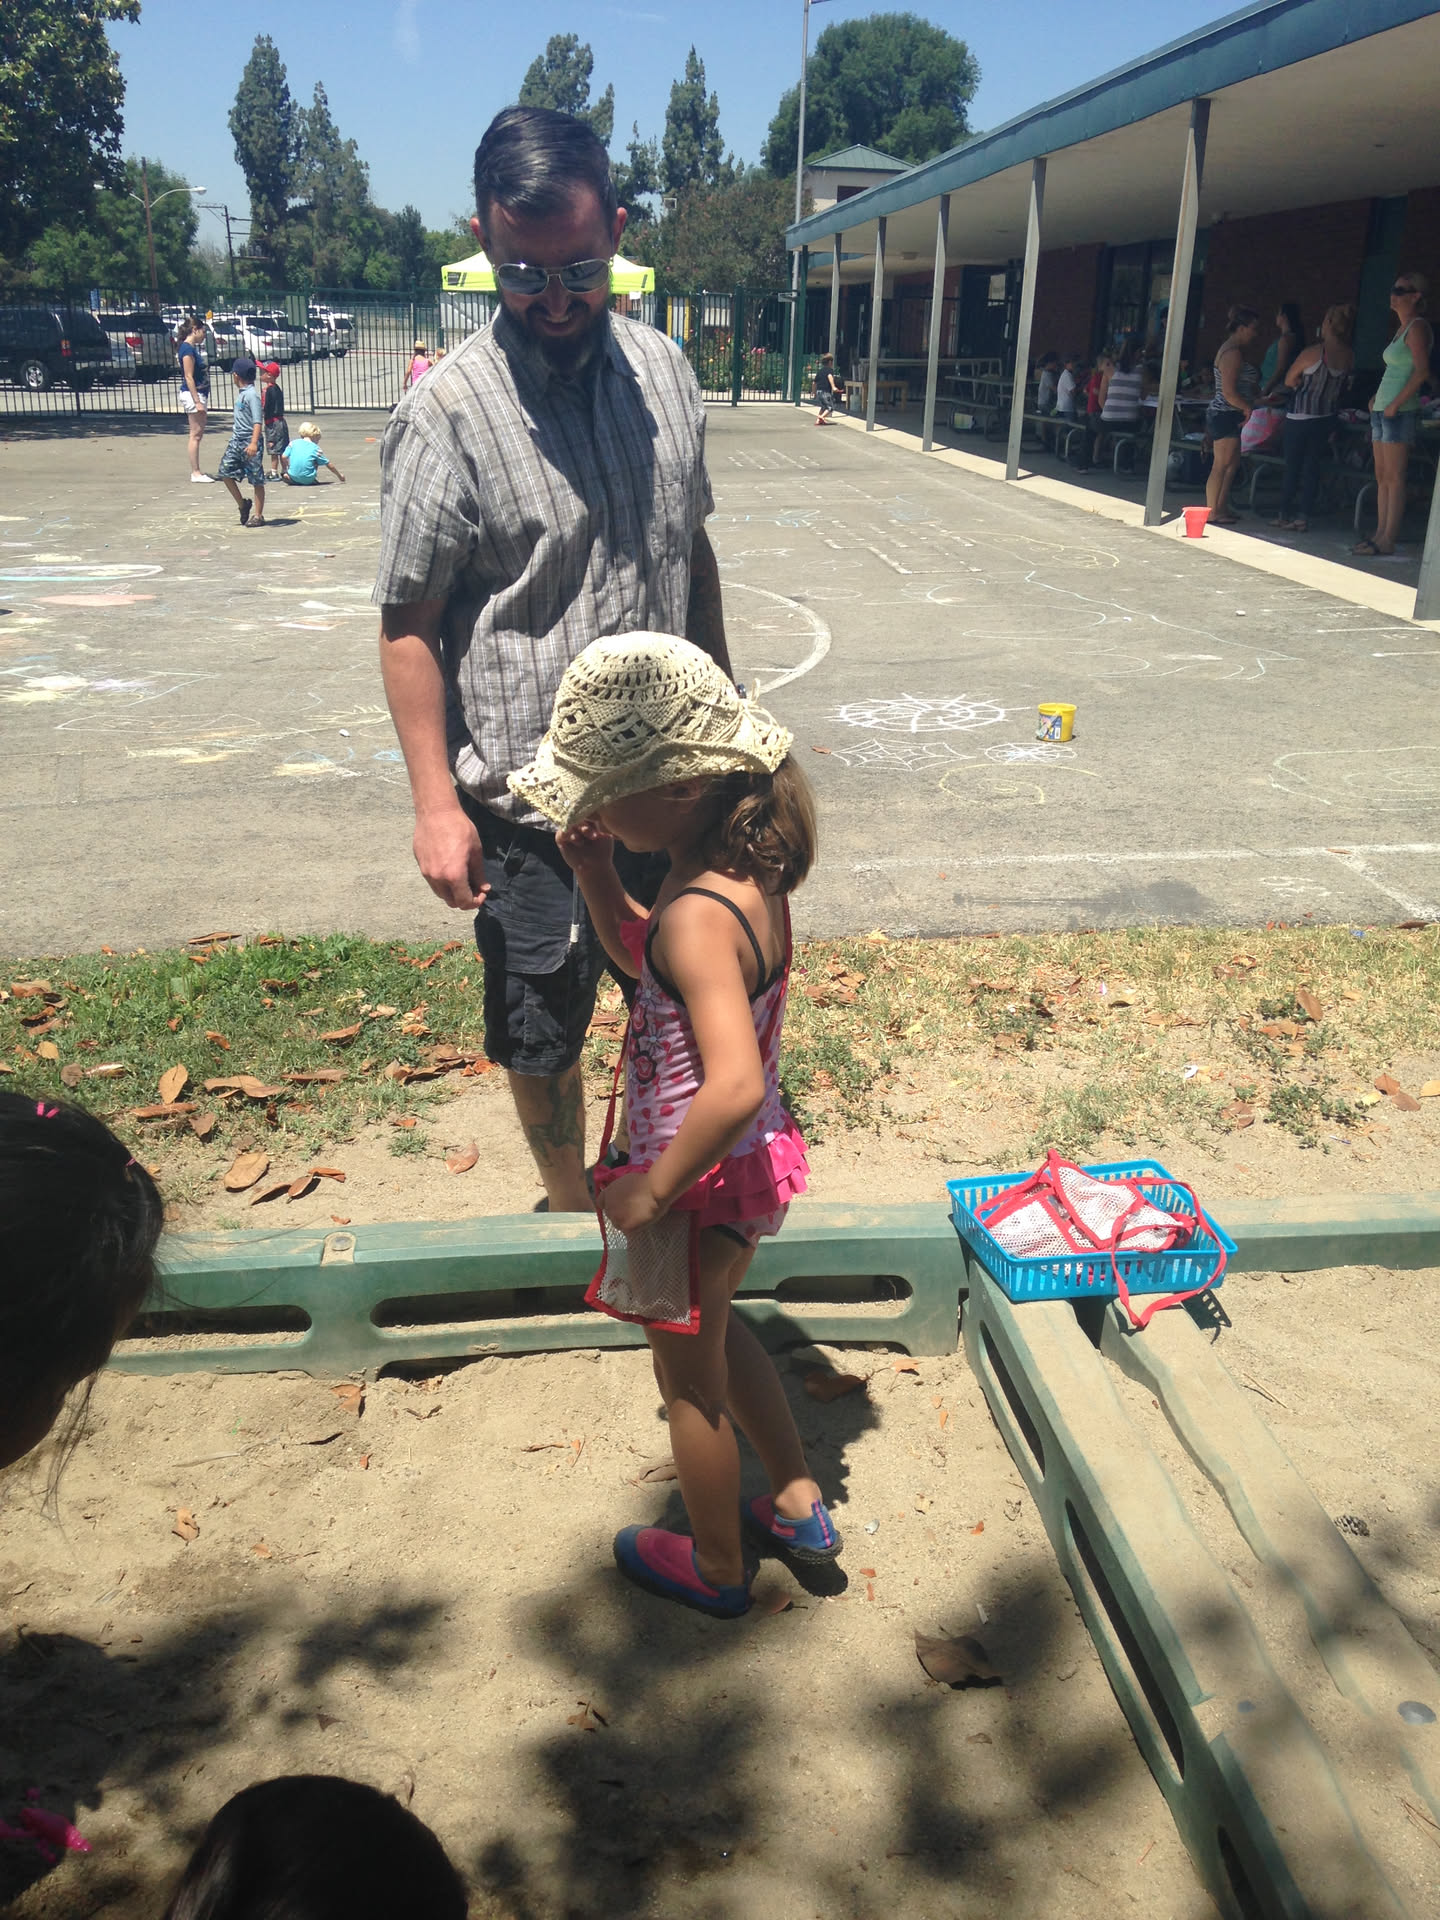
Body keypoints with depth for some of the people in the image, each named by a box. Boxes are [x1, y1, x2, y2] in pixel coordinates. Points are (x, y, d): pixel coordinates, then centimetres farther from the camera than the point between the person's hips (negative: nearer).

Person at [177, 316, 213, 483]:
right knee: (196, 435, -8)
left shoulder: (192, 348, 16)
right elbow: (188, 377, -18)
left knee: (198, 434, 11)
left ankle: (196, 472, 15)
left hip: (199, 394, 10)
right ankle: (195, 474, -7)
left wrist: (202, 400, 20)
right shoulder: (187, 348, -13)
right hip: (192, 394, -10)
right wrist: (197, 401, -21)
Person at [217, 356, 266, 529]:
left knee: (257, 479, 0)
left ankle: (258, 515, 7)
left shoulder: (252, 395, -15)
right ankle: (243, 504, 17)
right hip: (237, 440, 9)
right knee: (225, 471, 4)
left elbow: (258, 422, -23)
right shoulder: (241, 393, 12)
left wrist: (254, 443, -32)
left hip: (249, 441, -9)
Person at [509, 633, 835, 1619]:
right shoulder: (743, 870, -3)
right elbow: (646, 960, 13)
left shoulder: (700, 913, -32)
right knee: (714, 1330, 31)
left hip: (704, 1179, -9)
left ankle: (716, 1567, 41)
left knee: (690, 1373, 16)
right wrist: (596, 873, -1)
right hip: (755, 1164, 9)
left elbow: (733, 1086, -40)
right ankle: (800, 1504, 46)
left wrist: (652, 1190, -26)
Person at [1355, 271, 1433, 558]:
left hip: (1400, 412, -9)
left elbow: (1422, 372, -18)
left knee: (1393, 477, -9)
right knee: (1382, 477, 9)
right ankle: (1381, 534, 13)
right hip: (1383, 409, 9)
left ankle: (1388, 540, -10)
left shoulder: (1417, 327, -10)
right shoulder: (1402, 328, 18)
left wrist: (1395, 404, -20)